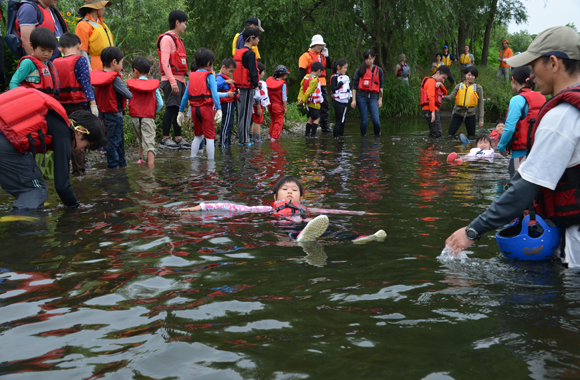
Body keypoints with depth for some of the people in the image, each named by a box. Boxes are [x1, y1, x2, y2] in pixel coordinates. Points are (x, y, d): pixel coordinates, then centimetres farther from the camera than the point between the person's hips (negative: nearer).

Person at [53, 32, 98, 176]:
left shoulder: (55, 63, 8)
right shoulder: (80, 60, -6)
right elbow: (86, 83, -12)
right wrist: (92, 103, -13)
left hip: (60, 104, 5)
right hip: (78, 104, -5)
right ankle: (78, 169, 0)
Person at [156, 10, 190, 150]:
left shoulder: (177, 39, 20)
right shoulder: (167, 39, -9)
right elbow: (165, 62, -16)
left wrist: (183, 80, 17)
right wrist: (173, 82, -20)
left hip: (179, 80, 9)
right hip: (171, 80, -9)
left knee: (179, 109, 9)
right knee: (171, 108, -8)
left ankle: (178, 139, 13)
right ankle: (165, 140, -3)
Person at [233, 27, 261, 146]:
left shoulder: (238, 52, 13)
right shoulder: (250, 53, -15)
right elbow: (253, 72, -19)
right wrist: (256, 85, -12)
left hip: (240, 87, 9)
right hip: (248, 87, -9)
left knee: (241, 113, 14)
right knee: (246, 113, -4)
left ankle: (241, 138, 20)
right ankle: (244, 139, 0)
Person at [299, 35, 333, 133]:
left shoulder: (322, 55, 16)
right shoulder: (307, 56, -4)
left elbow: (330, 66, 12)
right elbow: (302, 71, -9)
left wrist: (326, 55, 3)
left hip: (322, 84, 7)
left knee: (325, 105, 7)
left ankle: (324, 126, 15)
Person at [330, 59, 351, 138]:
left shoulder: (346, 77, 15)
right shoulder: (334, 77, -8)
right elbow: (333, 88, -19)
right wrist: (342, 82, -20)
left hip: (345, 102, 7)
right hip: (338, 102, -7)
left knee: (343, 121, 10)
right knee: (339, 121, -7)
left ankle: (341, 135, 16)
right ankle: (336, 137, -2)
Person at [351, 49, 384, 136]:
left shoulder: (379, 70, 9)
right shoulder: (360, 70, 3)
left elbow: (381, 86, 15)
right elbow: (354, 85, 5)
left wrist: (380, 99, 11)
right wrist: (354, 100, 0)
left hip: (373, 97, 1)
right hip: (361, 96, -1)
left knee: (376, 120, -10)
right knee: (364, 120, -3)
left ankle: (377, 135, 15)